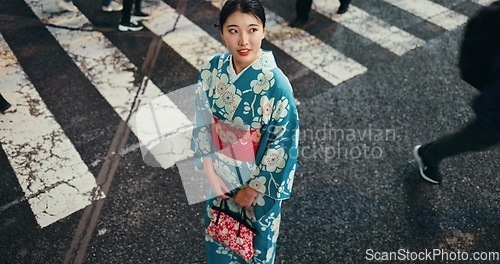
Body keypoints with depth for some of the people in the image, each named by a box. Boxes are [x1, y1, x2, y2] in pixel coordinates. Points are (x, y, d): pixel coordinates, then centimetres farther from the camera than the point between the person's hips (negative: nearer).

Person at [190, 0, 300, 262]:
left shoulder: (275, 83, -27)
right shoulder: (211, 69, -15)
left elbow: (284, 143, -19)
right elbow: (203, 122, -4)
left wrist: (253, 189, -12)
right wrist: (209, 171, -7)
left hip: (259, 177, -4)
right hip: (219, 170, 4)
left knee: (255, 234, 24)